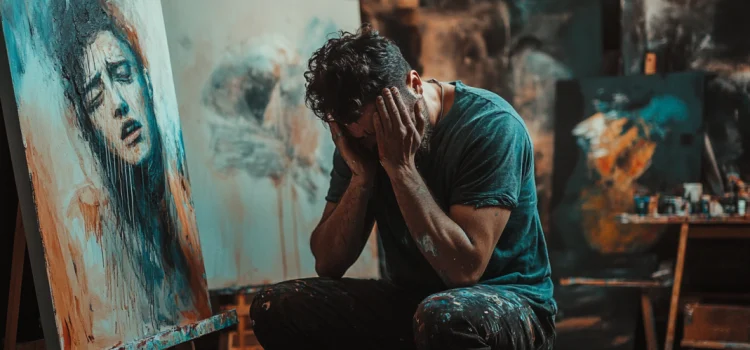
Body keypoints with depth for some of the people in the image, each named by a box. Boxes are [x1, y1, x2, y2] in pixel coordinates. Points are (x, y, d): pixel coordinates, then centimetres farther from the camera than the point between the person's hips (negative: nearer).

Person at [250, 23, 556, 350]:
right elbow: (327, 264, -3)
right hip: (408, 299, 6)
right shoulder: (362, 137, -2)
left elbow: (465, 269, -26)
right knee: (274, 307, -12)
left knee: (442, 317, -41)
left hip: (506, 300, -6)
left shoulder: (491, 125, -18)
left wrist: (401, 168, -26)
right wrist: (362, 176, -17)